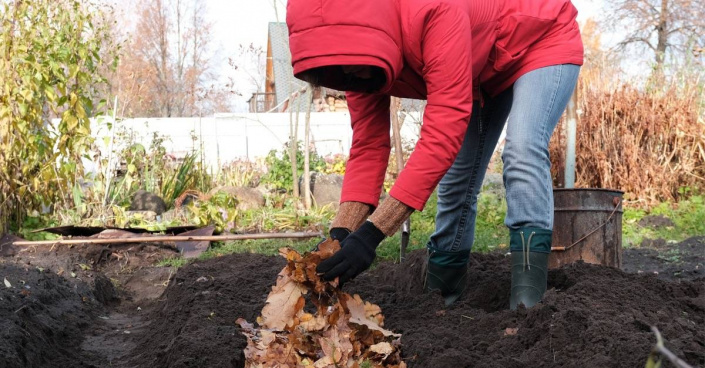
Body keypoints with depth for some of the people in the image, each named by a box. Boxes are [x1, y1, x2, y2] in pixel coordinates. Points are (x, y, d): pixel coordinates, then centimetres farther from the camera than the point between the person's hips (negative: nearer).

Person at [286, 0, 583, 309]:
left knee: (522, 154, -28)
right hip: (485, 70, 7)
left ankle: (525, 305, -29)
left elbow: (443, 137, -46)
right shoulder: (360, 52, -19)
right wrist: (340, 233, -34)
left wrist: (371, 233, -50)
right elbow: (367, 149, -18)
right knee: (457, 177, 4)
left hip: (544, 43, -7)